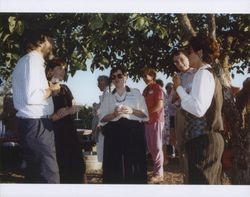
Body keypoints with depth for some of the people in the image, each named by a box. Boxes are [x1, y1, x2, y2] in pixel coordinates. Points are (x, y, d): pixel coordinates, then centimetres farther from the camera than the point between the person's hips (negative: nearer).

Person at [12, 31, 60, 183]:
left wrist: (47, 90, 12)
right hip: (37, 125, -10)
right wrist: (51, 89, -7)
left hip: (29, 123, 10)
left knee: (35, 173, 14)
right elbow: (32, 97, -22)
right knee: (50, 176, -8)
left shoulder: (25, 61, 20)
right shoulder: (33, 59, -11)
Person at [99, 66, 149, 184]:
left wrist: (132, 111, -11)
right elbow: (102, 118, 8)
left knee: (134, 165, -4)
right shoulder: (108, 97, 13)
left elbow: (145, 115, 7)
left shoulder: (136, 93, 9)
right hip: (114, 133, 1)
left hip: (134, 132, -1)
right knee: (115, 166, -3)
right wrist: (114, 114, -10)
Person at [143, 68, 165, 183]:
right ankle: (156, 170, 17)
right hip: (148, 121, 8)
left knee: (157, 147, -6)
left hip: (156, 120, -8)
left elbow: (159, 105, -14)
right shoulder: (146, 90, 17)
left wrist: (147, 113, -11)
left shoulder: (157, 88, -6)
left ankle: (159, 174, -2)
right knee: (151, 147, 9)